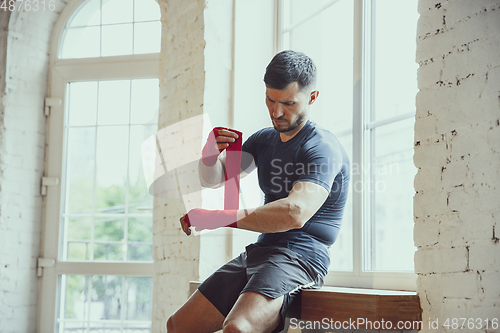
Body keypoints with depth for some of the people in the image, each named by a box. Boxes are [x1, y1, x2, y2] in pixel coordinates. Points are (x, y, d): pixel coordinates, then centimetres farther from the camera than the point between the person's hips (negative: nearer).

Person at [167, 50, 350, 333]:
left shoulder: (322, 148, -11)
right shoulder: (264, 140, 16)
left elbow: (296, 212, -29)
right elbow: (213, 180, 18)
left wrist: (217, 218, -29)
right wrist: (210, 154, -7)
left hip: (299, 259, -8)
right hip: (258, 252, 8)